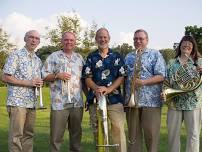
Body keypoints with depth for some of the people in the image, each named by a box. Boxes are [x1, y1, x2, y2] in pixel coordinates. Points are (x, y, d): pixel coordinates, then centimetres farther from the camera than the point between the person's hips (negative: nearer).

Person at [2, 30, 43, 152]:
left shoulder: (38, 60, 16)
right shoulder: (16, 55, -4)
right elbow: (5, 77, -11)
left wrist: (39, 83, -1)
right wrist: (28, 83, -16)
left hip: (32, 102, 7)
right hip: (17, 101, -6)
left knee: (29, 134, 9)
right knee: (16, 135, -5)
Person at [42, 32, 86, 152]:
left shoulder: (79, 58, 17)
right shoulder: (54, 57, 5)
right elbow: (44, 76, 1)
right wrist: (57, 75, -14)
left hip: (77, 102, 4)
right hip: (59, 102, -3)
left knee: (76, 132, 11)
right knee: (56, 134, -1)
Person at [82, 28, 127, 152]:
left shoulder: (117, 56, 9)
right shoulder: (91, 57, 12)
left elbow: (121, 77, 3)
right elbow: (88, 78, 6)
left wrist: (108, 89, -12)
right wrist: (96, 88, -14)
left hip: (114, 98, -1)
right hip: (95, 99, 2)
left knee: (118, 129, -9)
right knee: (98, 131, 5)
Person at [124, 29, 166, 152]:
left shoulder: (155, 54, 4)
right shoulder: (128, 57, 18)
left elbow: (161, 76, -6)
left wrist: (143, 82, -18)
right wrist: (124, 95, 2)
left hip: (151, 101, -4)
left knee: (151, 134, -2)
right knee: (133, 134, 8)